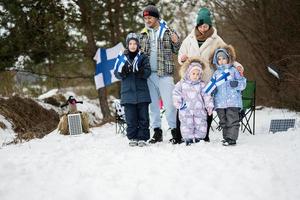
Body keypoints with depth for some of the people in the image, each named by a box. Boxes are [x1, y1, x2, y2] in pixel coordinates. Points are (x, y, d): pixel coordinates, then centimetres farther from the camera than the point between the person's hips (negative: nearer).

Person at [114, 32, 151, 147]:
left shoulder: (143, 57, 6)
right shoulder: (122, 58, 8)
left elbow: (148, 72, -2)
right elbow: (116, 73, 4)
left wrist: (140, 71, -23)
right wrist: (123, 72, -17)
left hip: (142, 92, 0)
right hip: (128, 93, 0)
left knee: (143, 117, 1)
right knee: (130, 118, 2)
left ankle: (142, 138, 6)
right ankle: (132, 138, 10)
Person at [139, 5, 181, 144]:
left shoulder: (168, 31, 3)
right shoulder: (143, 34, 13)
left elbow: (176, 50, 6)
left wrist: (176, 42, -14)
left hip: (164, 73, -4)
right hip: (148, 74, 4)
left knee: (169, 102, -7)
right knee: (153, 103, 8)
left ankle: (174, 129, 0)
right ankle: (157, 131, 15)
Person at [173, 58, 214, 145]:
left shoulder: (202, 84, 3)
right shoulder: (182, 83, 3)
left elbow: (206, 96, 3)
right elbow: (176, 93, 7)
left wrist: (209, 106, -2)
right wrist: (177, 103, -4)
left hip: (199, 109, 1)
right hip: (186, 110, 0)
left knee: (200, 124, 2)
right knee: (187, 124, -1)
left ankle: (199, 138, 16)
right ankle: (188, 138, 9)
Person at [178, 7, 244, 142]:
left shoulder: (216, 40, 4)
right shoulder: (190, 39, 11)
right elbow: (181, 55, 18)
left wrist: (236, 65, -13)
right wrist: (182, 58, -6)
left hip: (208, 80, -1)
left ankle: (205, 135, 10)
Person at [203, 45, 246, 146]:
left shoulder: (233, 70, 3)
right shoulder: (216, 73, 14)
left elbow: (243, 83, 0)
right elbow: (212, 86, 13)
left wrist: (236, 83, -19)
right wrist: (209, 90, -8)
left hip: (232, 101, -4)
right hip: (220, 102, 4)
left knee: (232, 120, -7)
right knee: (223, 121, 10)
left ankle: (232, 138, -5)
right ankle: (226, 137, 19)